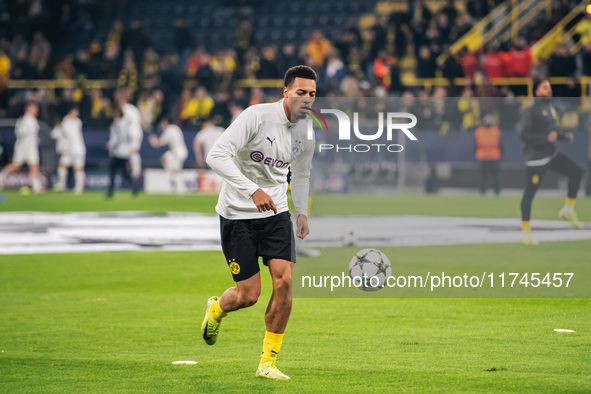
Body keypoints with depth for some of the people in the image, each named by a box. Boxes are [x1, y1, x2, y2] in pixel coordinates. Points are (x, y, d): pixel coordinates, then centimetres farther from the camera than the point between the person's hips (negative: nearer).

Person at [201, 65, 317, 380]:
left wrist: (302, 213, 10)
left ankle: (268, 361, 2)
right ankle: (216, 309, 33)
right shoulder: (257, 116, -19)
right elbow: (216, 156, -24)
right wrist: (253, 190, -33)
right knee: (248, 295, -5)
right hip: (237, 214, -5)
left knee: (284, 282, -11)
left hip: (275, 213, 5)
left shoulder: (306, 132, 2)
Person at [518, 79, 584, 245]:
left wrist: (564, 136, 6)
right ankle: (526, 232, 2)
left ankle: (568, 210, 12)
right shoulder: (530, 111, -13)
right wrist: (547, 138, -26)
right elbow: (524, 135, -19)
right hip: (535, 158, -8)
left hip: (551, 155, 8)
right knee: (530, 192, -5)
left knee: (577, 172, 1)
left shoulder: (551, 108, 12)